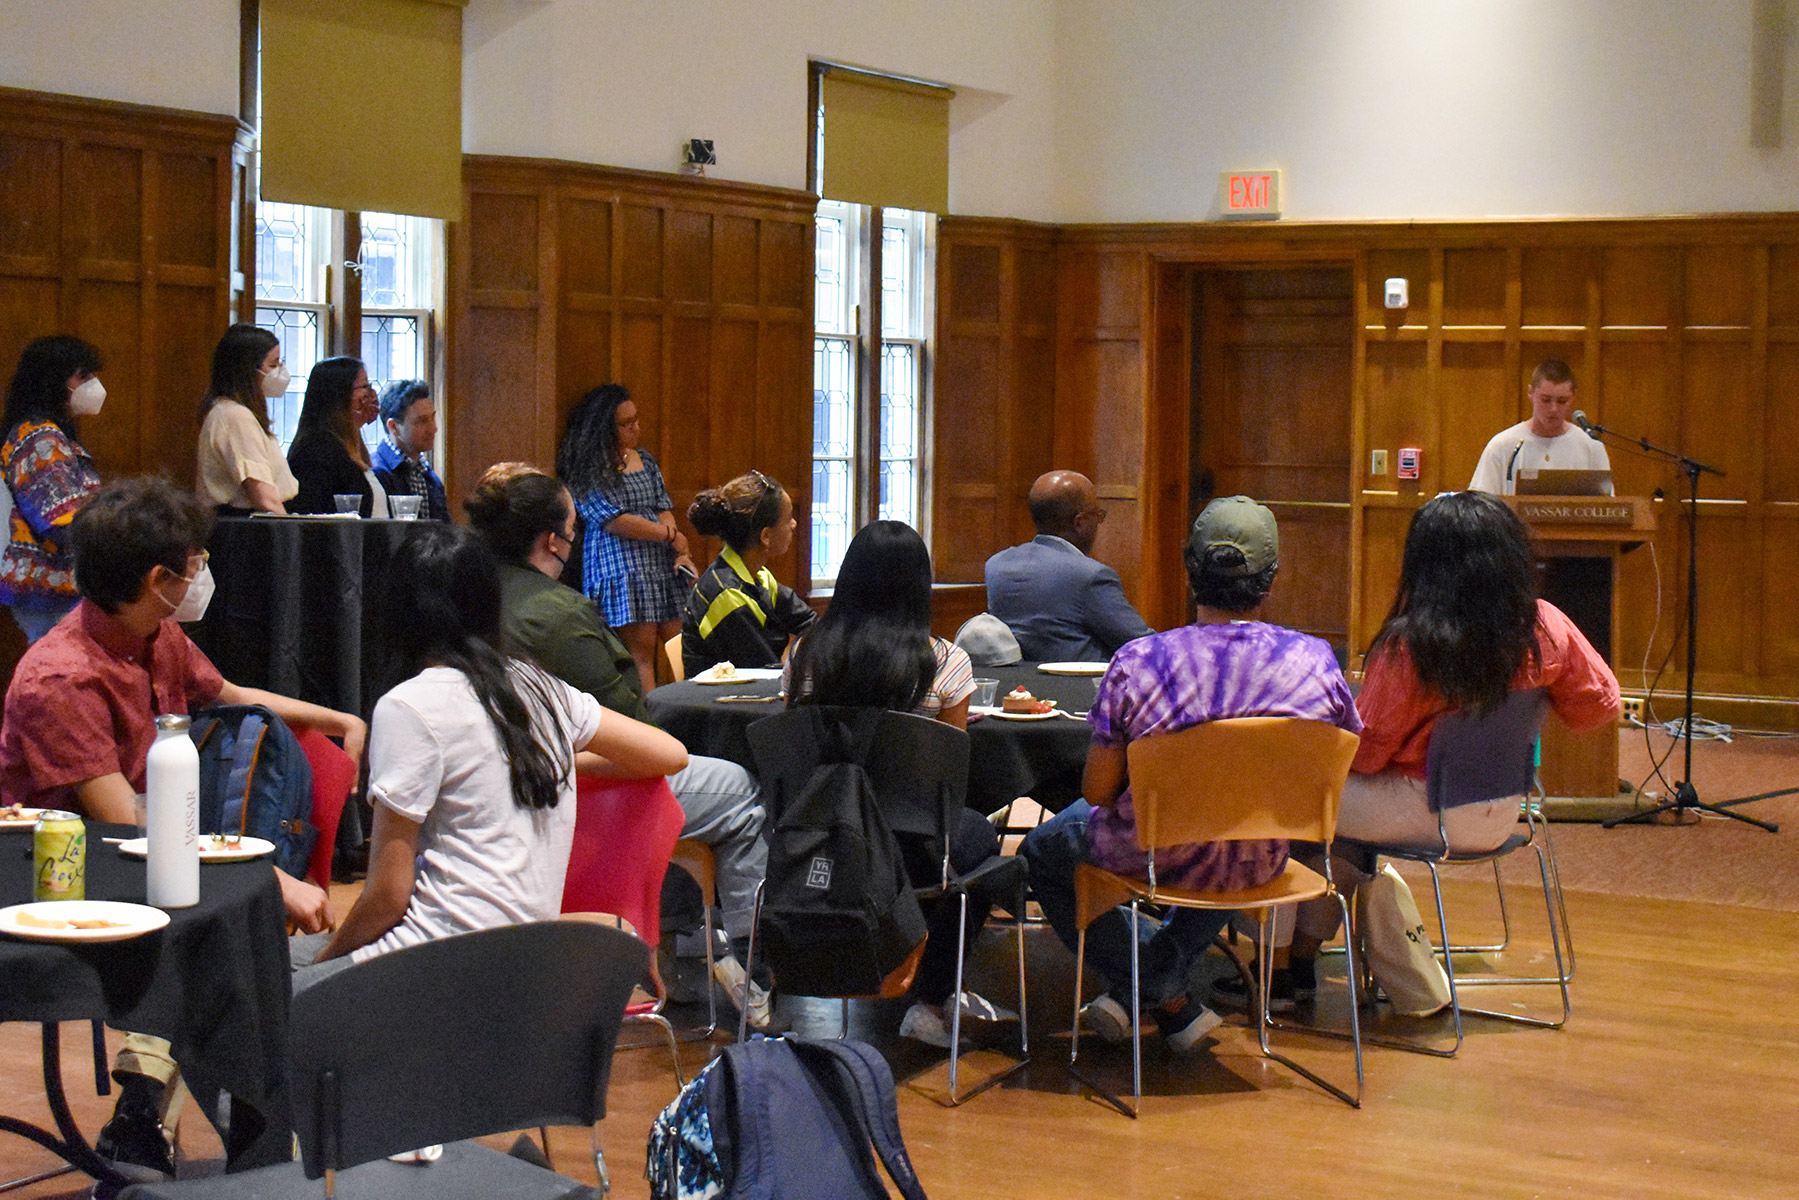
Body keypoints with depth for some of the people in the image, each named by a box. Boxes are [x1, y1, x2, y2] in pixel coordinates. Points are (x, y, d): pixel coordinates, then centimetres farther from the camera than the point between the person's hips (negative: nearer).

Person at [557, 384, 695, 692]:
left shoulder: (645, 460, 17)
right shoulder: (588, 468, -5)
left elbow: (663, 508, 14)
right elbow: (614, 521, -11)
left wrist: (681, 553, -3)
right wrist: (672, 535, -5)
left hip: (662, 564, 7)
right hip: (621, 564, -7)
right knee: (641, 652, -11)